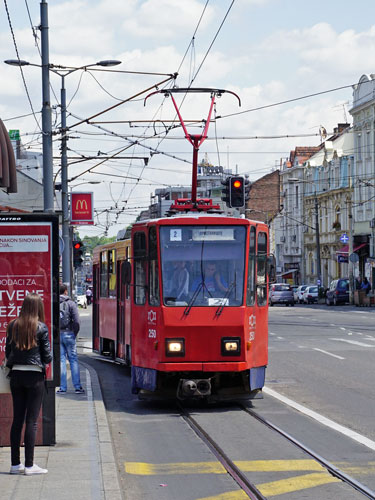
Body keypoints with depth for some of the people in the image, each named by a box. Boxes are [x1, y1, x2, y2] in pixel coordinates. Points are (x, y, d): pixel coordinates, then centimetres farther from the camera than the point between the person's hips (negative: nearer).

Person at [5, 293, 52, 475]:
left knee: (17, 419, 10)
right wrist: (44, 362, 15)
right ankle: (29, 465, 1)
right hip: (34, 376, -4)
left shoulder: (12, 326, 2)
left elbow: (8, 351, 7)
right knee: (31, 420, 0)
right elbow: (47, 356, -5)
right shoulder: (41, 327, -9)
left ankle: (15, 463, 13)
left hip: (16, 375, 4)